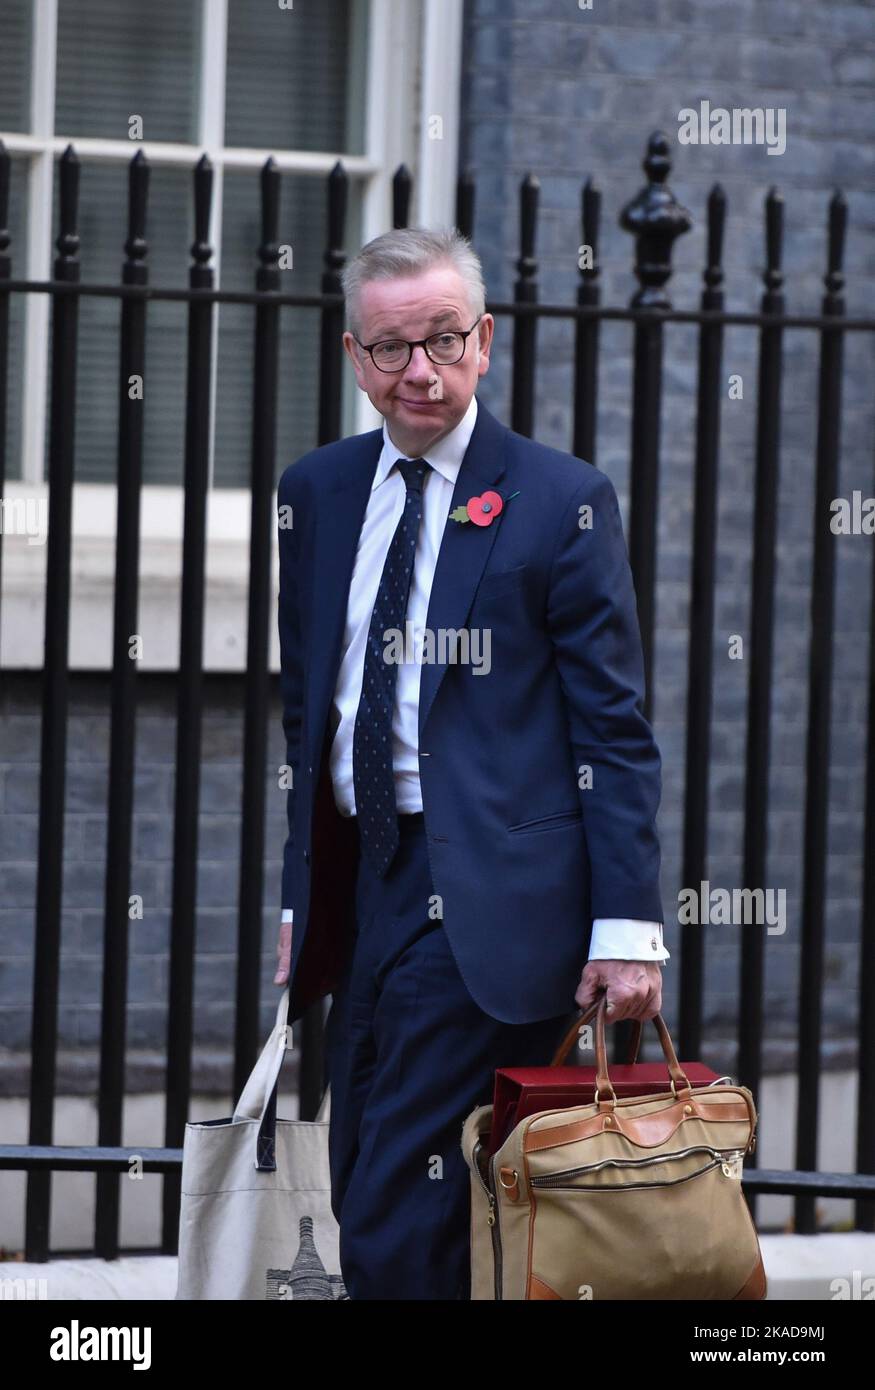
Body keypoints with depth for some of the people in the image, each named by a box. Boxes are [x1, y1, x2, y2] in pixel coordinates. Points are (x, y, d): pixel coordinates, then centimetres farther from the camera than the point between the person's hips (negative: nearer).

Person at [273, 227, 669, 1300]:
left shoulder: (563, 502, -4)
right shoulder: (315, 494, 12)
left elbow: (614, 730, -5)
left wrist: (626, 925, -11)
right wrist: (296, 897, 13)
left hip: (483, 907, -6)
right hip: (360, 885, 6)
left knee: (400, 1233, -12)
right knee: (364, 1214, 10)